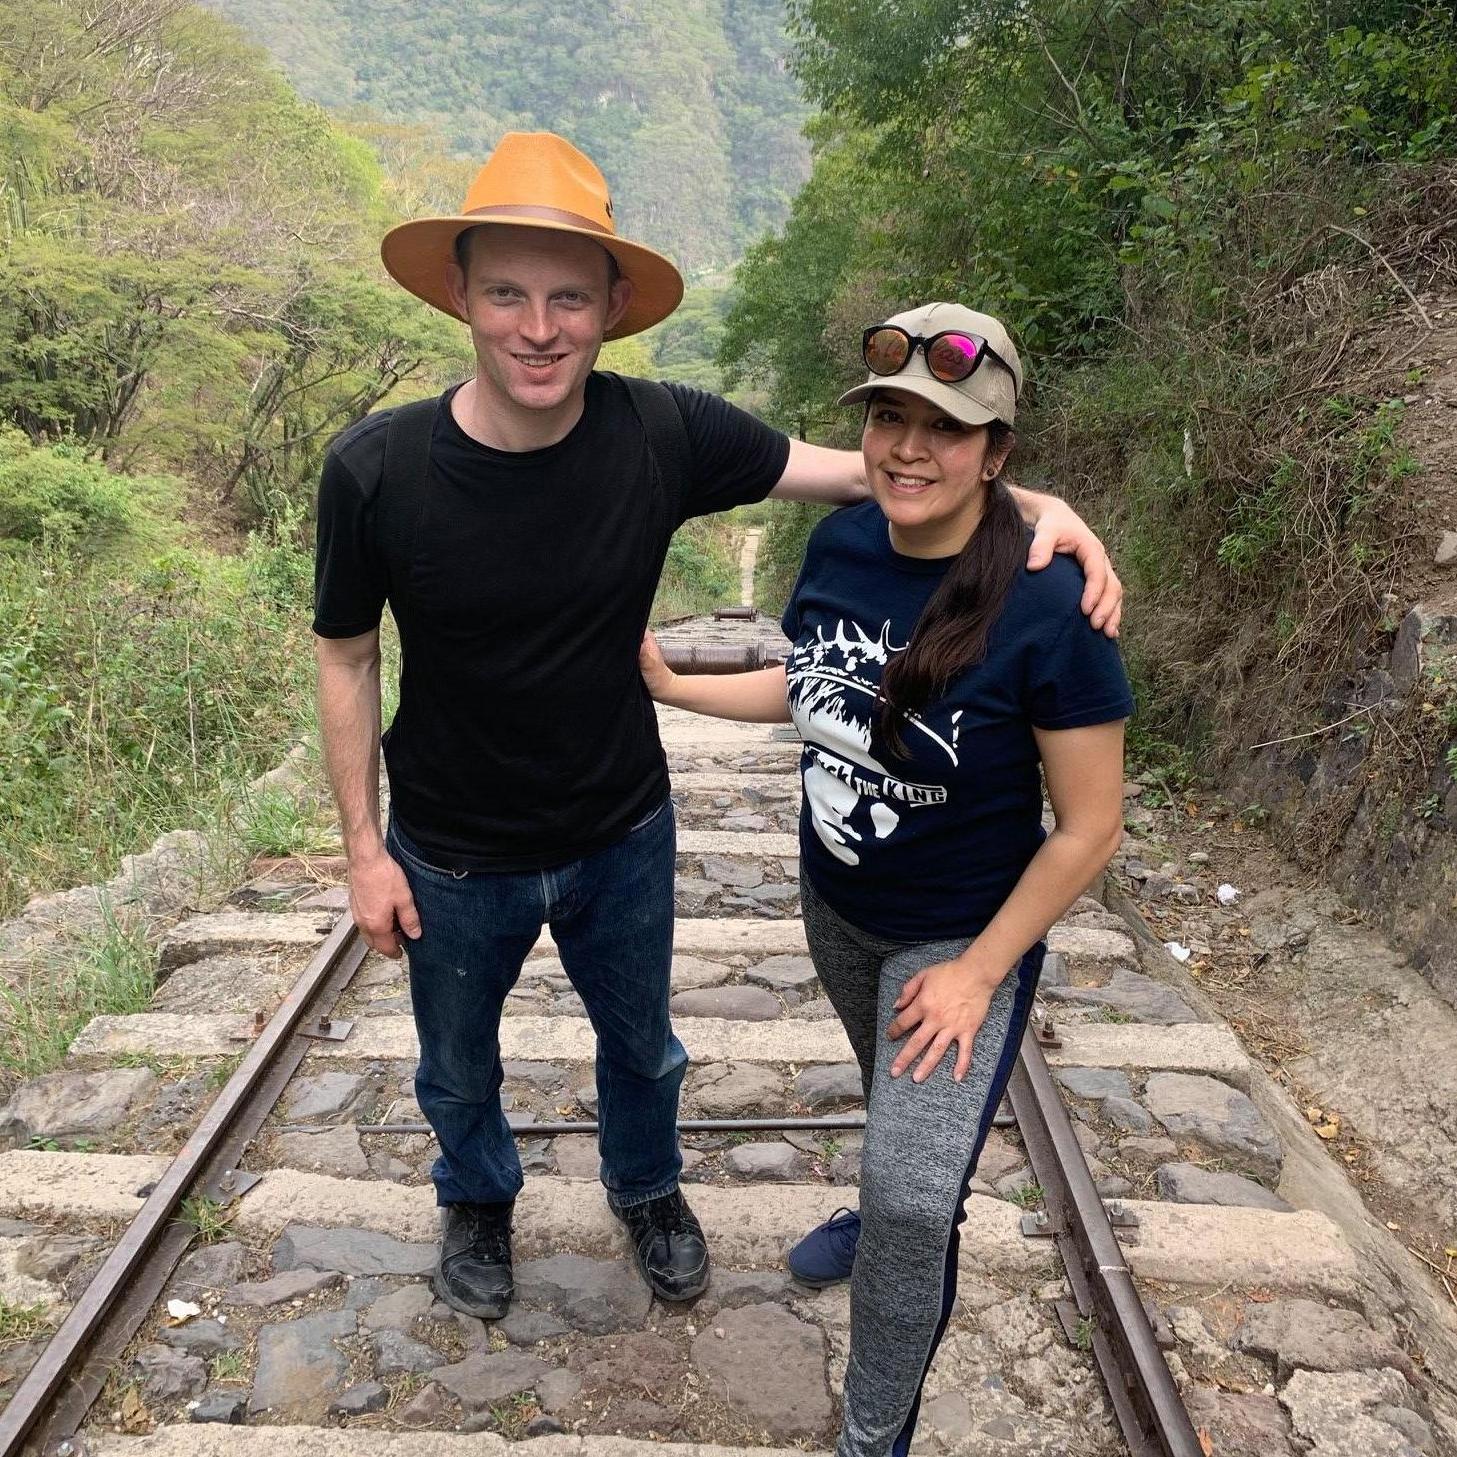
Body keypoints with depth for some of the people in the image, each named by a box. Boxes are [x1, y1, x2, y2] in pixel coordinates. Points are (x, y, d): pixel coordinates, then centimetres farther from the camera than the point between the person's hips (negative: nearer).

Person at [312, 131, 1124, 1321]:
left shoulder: (663, 434, -21)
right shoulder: (376, 471, -24)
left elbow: (860, 471, -12)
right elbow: (347, 657, -10)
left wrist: (1034, 505, -26)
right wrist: (364, 847, -7)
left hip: (623, 837, 1)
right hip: (454, 861, -1)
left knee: (642, 1044, 26)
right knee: (458, 1070, 25)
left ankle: (647, 1189, 60)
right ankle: (479, 1199, 60)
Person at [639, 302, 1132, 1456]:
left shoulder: (1047, 606, -28)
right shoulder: (841, 544, -11)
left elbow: (1090, 825, -20)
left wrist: (978, 971, -16)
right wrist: (671, 685, 4)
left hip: (961, 936, -5)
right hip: (834, 906, 5)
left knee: (917, 1198, -7)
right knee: (897, 1093, 29)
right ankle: (888, 1210, 60)